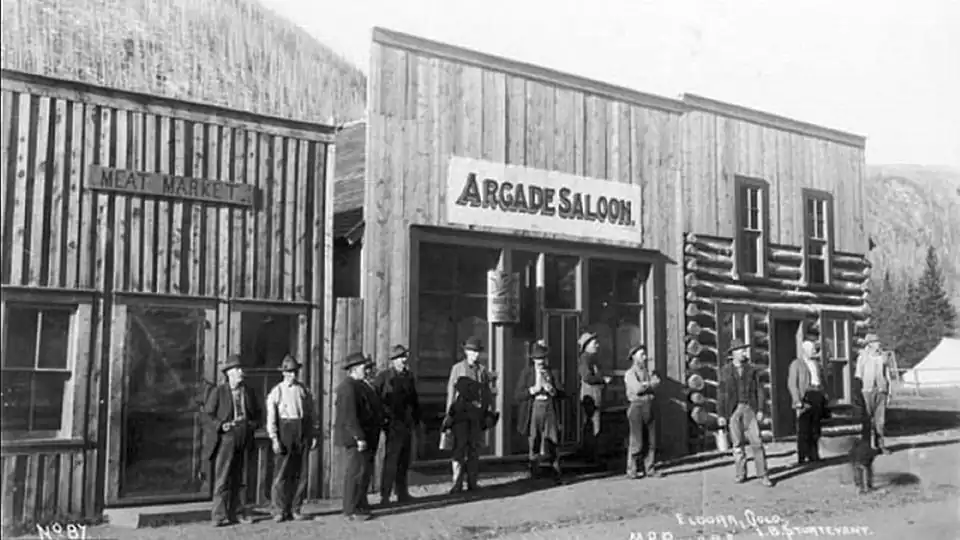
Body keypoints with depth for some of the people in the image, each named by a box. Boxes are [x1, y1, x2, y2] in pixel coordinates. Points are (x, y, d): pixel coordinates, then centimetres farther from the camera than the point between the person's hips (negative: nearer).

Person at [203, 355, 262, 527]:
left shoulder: (249, 392, 9)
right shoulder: (218, 392, -4)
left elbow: (258, 415, 16)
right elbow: (207, 415, -4)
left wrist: (252, 425, -4)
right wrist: (221, 426, -19)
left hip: (243, 441, 5)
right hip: (225, 440, -4)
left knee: (236, 480, 12)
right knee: (222, 479, -7)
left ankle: (234, 512, 20)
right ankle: (219, 516, -3)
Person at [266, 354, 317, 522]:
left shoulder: (304, 390, 11)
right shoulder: (276, 392, 1)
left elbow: (310, 414, 13)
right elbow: (271, 418, -3)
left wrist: (313, 435, 6)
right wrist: (274, 439, -10)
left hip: (303, 433, 3)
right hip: (285, 431, -3)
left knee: (301, 473, 4)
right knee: (281, 473, -3)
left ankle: (295, 510, 11)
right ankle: (279, 511, 5)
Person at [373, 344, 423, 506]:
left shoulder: (409, 376, 13)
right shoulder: (383, 377, -6)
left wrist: (417, 418, 17)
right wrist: (382, 418, -13)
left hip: (408, 424, 7)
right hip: (393, 424, -6)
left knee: (404, 460, 13)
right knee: (391, 459, -8)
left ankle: (402, 493, 22)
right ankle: (385, 496, -3)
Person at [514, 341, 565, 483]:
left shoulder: (553, 372, 10)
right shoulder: (526, 372, 6)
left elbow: (562, 394, 7)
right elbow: (517, 395, 1)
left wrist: (552, 390, -12)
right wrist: (533, 389, -11)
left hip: (550, 409, 1)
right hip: (533, 409, 0)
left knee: (552, 443, -5)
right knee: (533, 444, 3)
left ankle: (556, 473, 6)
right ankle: (533, 474, 14)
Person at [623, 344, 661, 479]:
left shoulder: (650, 372, 17)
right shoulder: (630, 374, 0)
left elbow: (657, 383, -1)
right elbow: (637, 389, -14)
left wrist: (645, 385, -12)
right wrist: (650, 385, -3)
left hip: (650, 408, 5)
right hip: (637, 407, -5)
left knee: (651, 440, 4)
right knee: (637, 441, -6)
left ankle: (650, 468, 10)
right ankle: (632, 470, 1)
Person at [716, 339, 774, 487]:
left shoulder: (752, 370, 7)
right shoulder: (724, 371, 4)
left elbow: (759, 390, 5)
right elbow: (721, 395, 4)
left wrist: (760, 410, -4)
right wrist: (721, 415, -1)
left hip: (750, 408, 0)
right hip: (733, 410, 0)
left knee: (756, 441, -6)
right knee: (737, 444, 4)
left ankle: (763, 475, -3)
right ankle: (741, 474, 14)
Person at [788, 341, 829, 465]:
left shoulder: (817, 364, 21)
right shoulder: (796, 364, 1)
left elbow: (822, 380, 23)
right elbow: (792, 384, -6)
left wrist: (824, 397, 9)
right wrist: (798, 402, -15)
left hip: (818, 397, 6)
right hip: (805, 397, -6)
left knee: (815, 430, 6)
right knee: (804, 430, -6)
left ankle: (814, 455, 13)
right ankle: (802, 458, -3)